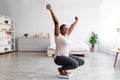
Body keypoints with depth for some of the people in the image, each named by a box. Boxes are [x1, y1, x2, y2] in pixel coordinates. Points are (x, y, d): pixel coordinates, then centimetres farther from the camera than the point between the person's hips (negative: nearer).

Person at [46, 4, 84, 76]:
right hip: (59, 58, -9)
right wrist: (51, 10, -24)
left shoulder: (66, 35, 11)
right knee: (75, 64, -30)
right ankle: (61, 69, -4)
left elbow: (72, 27, 24)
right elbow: (56, 22, -19)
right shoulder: (58, 35, -10)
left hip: (66, 56, 9)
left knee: (81, 62, 12)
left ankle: (64, 67, 16)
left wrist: (76, 21, 38)